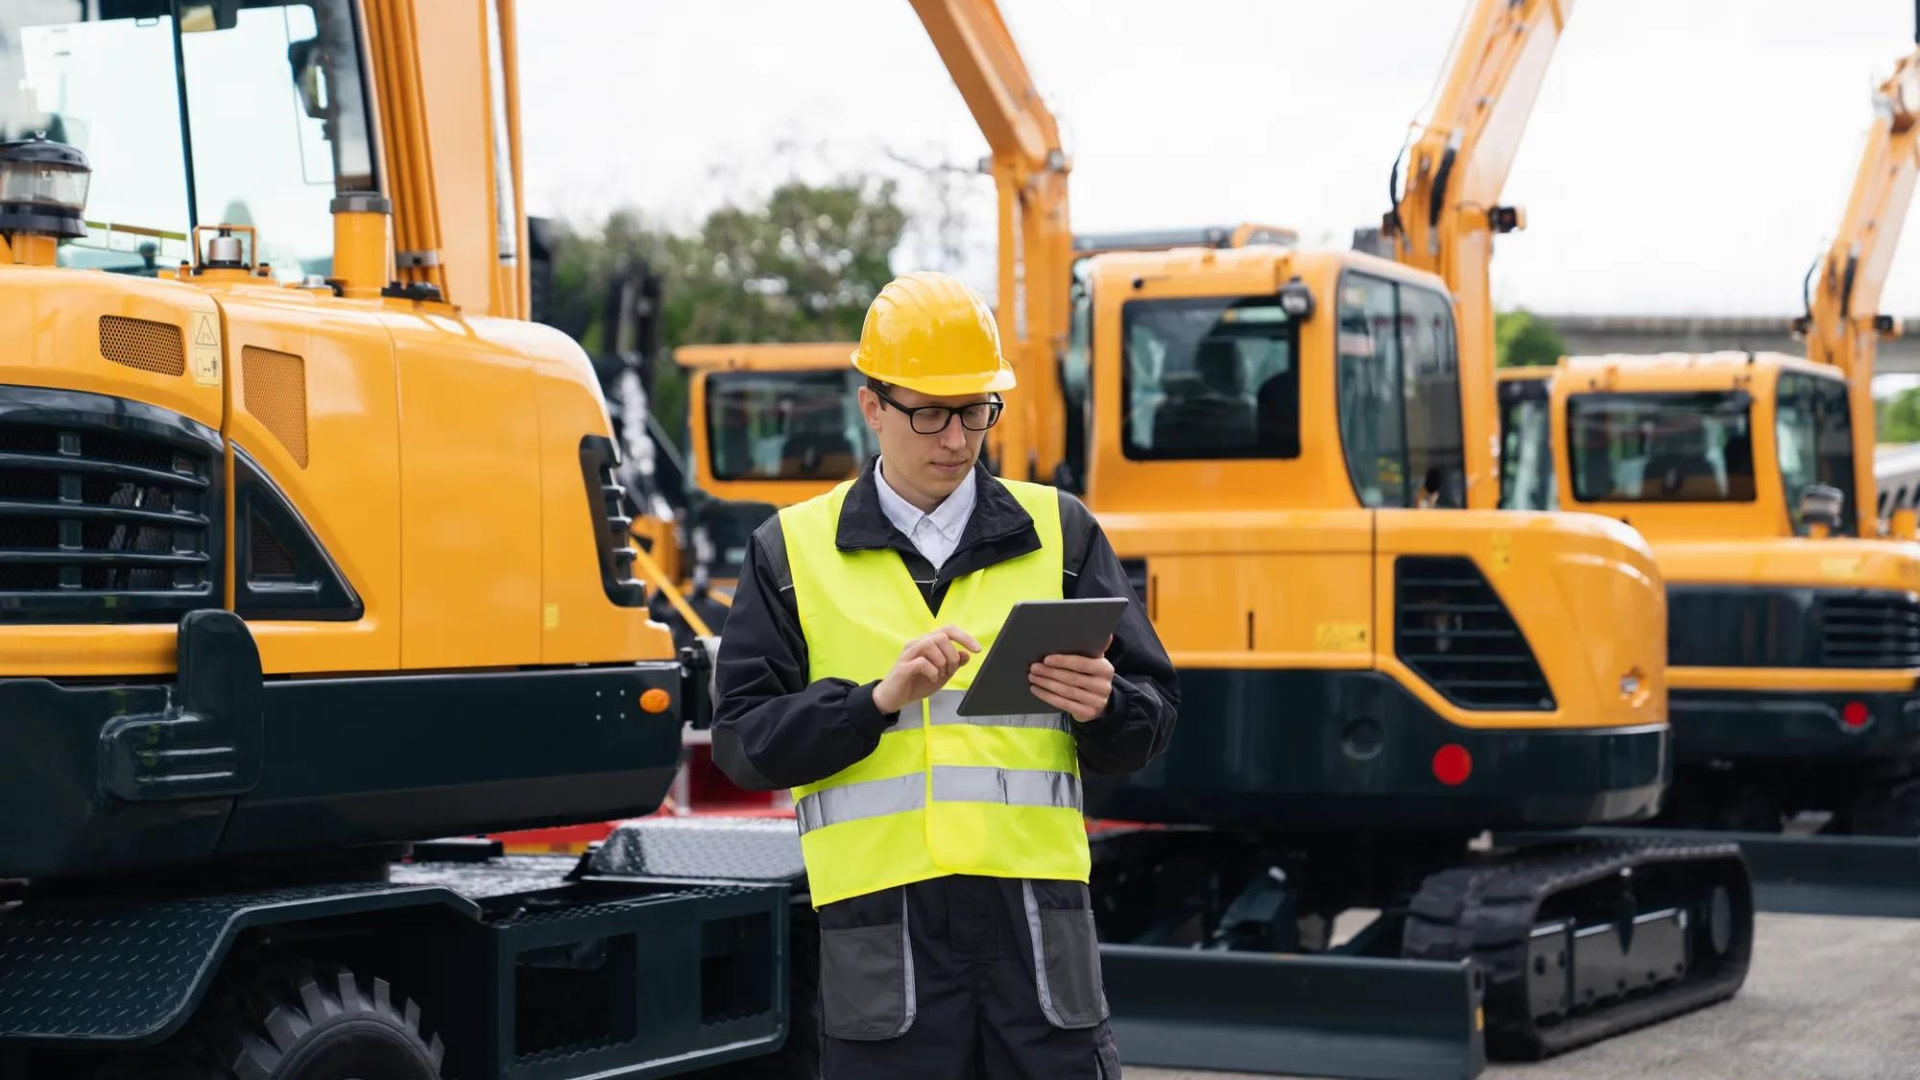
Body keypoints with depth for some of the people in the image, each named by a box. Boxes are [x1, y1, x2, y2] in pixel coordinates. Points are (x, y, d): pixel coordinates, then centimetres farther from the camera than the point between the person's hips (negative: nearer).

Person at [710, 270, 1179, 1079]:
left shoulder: (1058, 532, 13)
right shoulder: (792, 550, 10)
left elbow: (1152, 716, 11)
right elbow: (743, 740, 1)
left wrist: (1101, 708, -12)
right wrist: (879, 699, -15)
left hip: (1034, 915, 1)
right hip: (881, 925, -1)